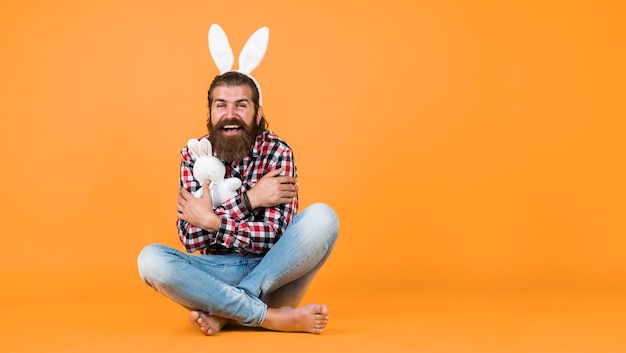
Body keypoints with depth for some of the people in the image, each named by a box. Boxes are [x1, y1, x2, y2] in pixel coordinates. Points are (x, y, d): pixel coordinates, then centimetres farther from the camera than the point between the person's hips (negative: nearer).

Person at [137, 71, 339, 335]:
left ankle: (221, 311, -24)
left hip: (275, 273, -1)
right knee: (150, 259, -26)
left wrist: (211, 221, -19)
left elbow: (274, 236, -18)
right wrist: (248, 199, -22)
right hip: (220, 273, 1)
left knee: (322, 217, -26)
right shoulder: (193, 156, -3)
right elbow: (190, 238, -14)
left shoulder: (277, 152, -9)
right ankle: (275, 318, -29)